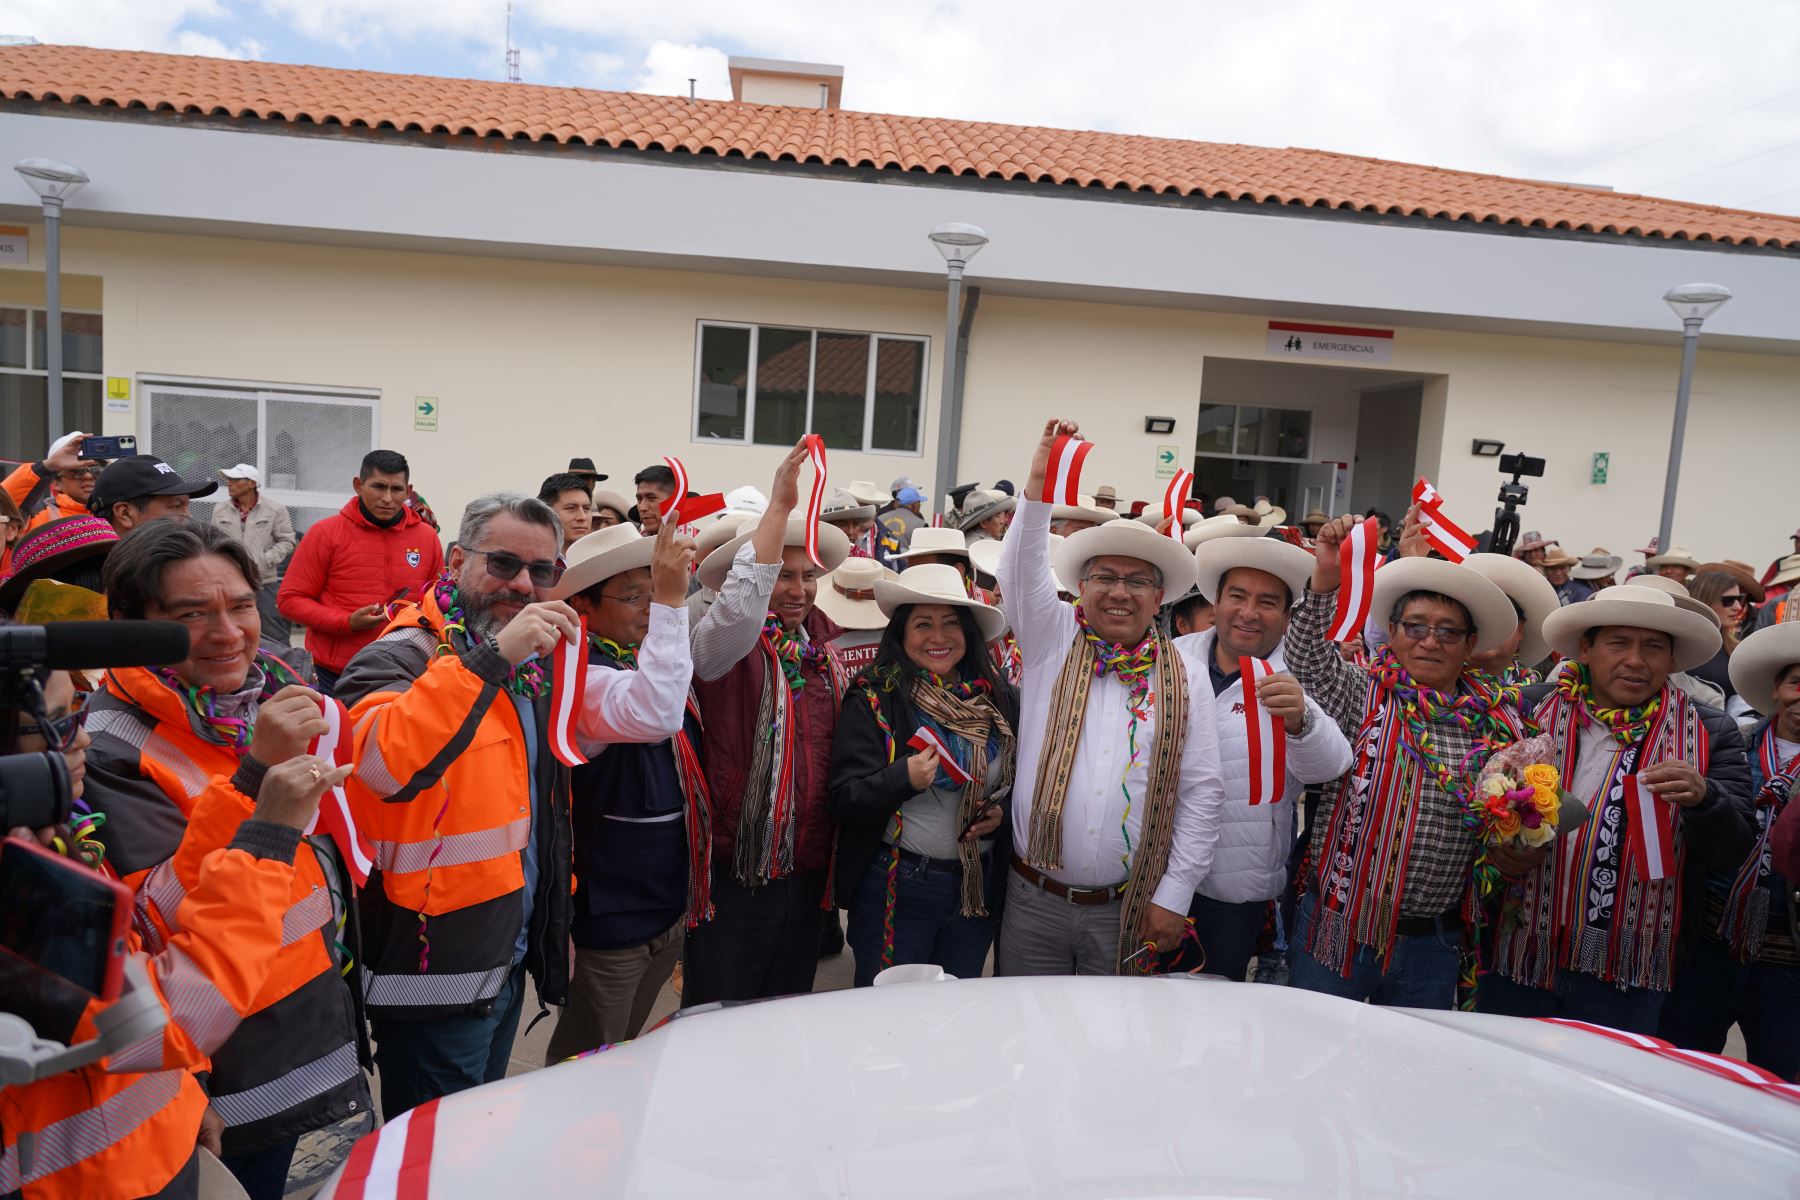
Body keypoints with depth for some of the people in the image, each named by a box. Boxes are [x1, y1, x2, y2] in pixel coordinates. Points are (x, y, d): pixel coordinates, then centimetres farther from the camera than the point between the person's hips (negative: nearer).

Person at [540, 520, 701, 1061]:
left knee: (631, 1059, 25)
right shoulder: (583, 676, -22)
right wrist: (670, 604, -40)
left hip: (669, 901, 8)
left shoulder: (650, 663, 5)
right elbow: (653, 714, -41)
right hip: (612, 910, -8)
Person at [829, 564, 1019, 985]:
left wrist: (1003, 812, -6)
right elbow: (844, 803, -13)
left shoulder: (999, 699, 3)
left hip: (981, 886, 4)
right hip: (896, 889, -4)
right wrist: (903, 779, -28)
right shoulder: (873, 701, -8)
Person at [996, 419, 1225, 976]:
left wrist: (1173, 896, -4)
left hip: (1129, 910, 0)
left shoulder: (1184, 679, 1)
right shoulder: (1052, 641, 1)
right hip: (1033, 900, 0)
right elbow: (1021, 570, -15)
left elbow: (1202, 794, 0)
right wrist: (1039, 485, -27)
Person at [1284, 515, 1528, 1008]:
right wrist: (1325, 578, -36)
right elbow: (1308, 657, -22)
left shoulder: (1496, 719, 4)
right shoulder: (1363, 692, -4)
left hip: (1432, 943, 3)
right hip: (1339, 927, -2)